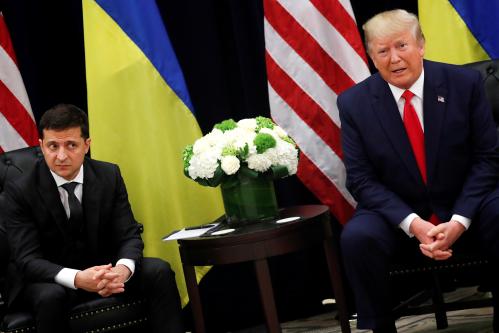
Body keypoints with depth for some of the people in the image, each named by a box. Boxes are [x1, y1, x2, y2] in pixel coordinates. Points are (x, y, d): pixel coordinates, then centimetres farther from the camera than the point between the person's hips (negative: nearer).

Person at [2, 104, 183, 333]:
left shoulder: (109, 176, -5)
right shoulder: (19, 191, -15)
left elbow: (129, 236, -7)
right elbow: (28, 259, -21)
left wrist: (123, 269, -33)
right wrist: (77, 279, -41)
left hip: (101, 269, 4)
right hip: (48, 279, -3)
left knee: (159, 271, -20)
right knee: (51, 297, -37)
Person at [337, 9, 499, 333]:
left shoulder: (465, 83, -5)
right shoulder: (354, 102, -5)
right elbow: (362, 180, -6)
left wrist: (459, 220, -17)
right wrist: (413, 224, -21)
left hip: (464, 209, 0)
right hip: (396, 217, 0)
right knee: (357, 236, -31)